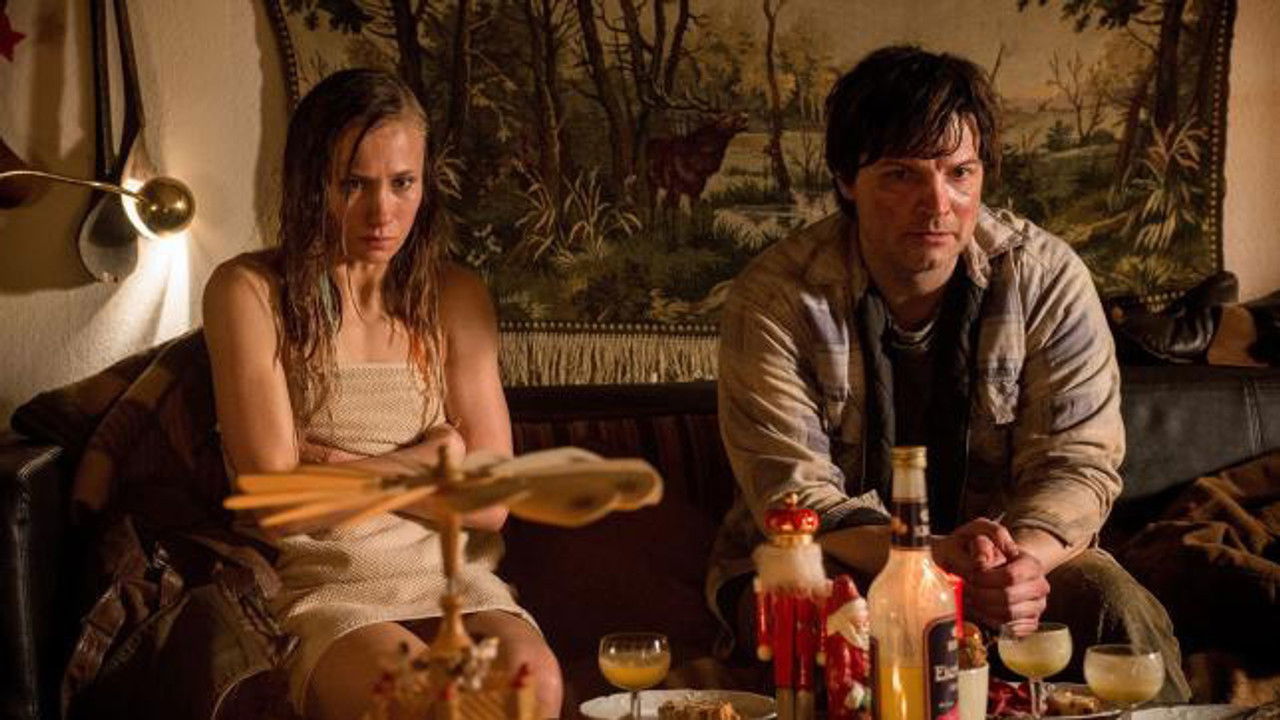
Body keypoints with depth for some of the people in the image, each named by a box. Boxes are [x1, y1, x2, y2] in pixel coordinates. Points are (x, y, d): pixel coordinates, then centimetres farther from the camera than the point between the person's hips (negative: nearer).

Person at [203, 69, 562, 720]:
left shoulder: (455, 297, 9)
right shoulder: (249, 291, -1)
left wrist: (335, 462, -4)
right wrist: (434, 454, -1)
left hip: (452, 578, 3)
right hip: (324, 589, -3)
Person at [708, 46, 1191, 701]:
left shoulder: (1047, 278, -8)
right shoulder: (774, 300, -16)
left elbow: (1077, 461, -11)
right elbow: (795, 494, -21)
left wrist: (1027, 555, -35)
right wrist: (935, 559, -39)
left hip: (1008, 550, 2)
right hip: (832, 566, -2)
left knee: (1115, 602, -26)